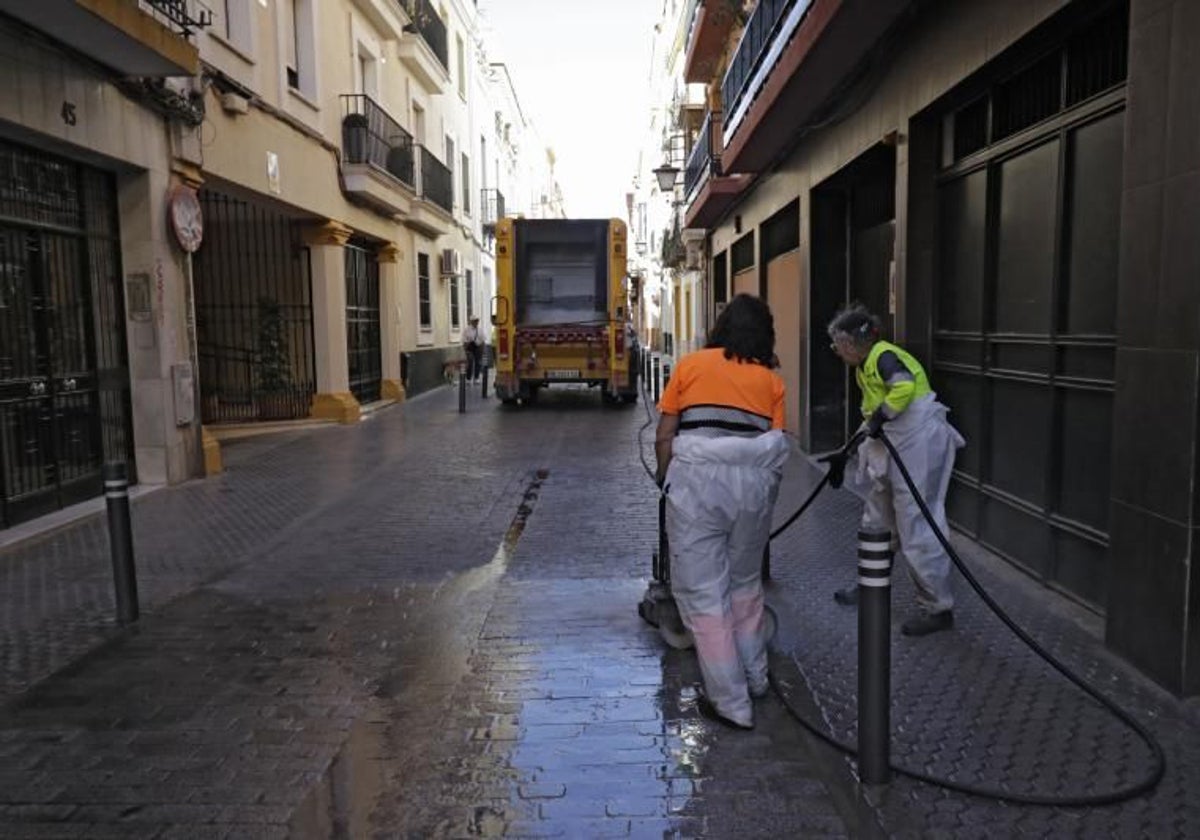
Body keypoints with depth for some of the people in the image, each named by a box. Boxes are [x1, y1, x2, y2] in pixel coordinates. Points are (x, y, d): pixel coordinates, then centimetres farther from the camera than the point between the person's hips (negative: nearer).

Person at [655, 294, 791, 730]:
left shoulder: (690, 365, 10)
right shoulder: (772, 380, 15)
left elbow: (663, 439, 7)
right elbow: (776, 445, 8)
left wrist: (666, 483, 21)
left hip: (697, 477, -3)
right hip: (754, 481, 3)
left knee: (703, 591, 6)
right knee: (745, 582, 24)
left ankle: (731, 702, 12)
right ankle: (754, 677, 37)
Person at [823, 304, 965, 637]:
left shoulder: (882, 355, -12)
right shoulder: (864, 368, 18)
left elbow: (904, 386, -32)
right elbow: (871, 418, 24)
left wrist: (880, 417, -20)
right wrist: (844, 454, 23)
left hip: (918, 443, -11)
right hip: (896, 448, 11)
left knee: (915, 524, -6)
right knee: (877, 518, 18)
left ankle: (939, 608, 4)